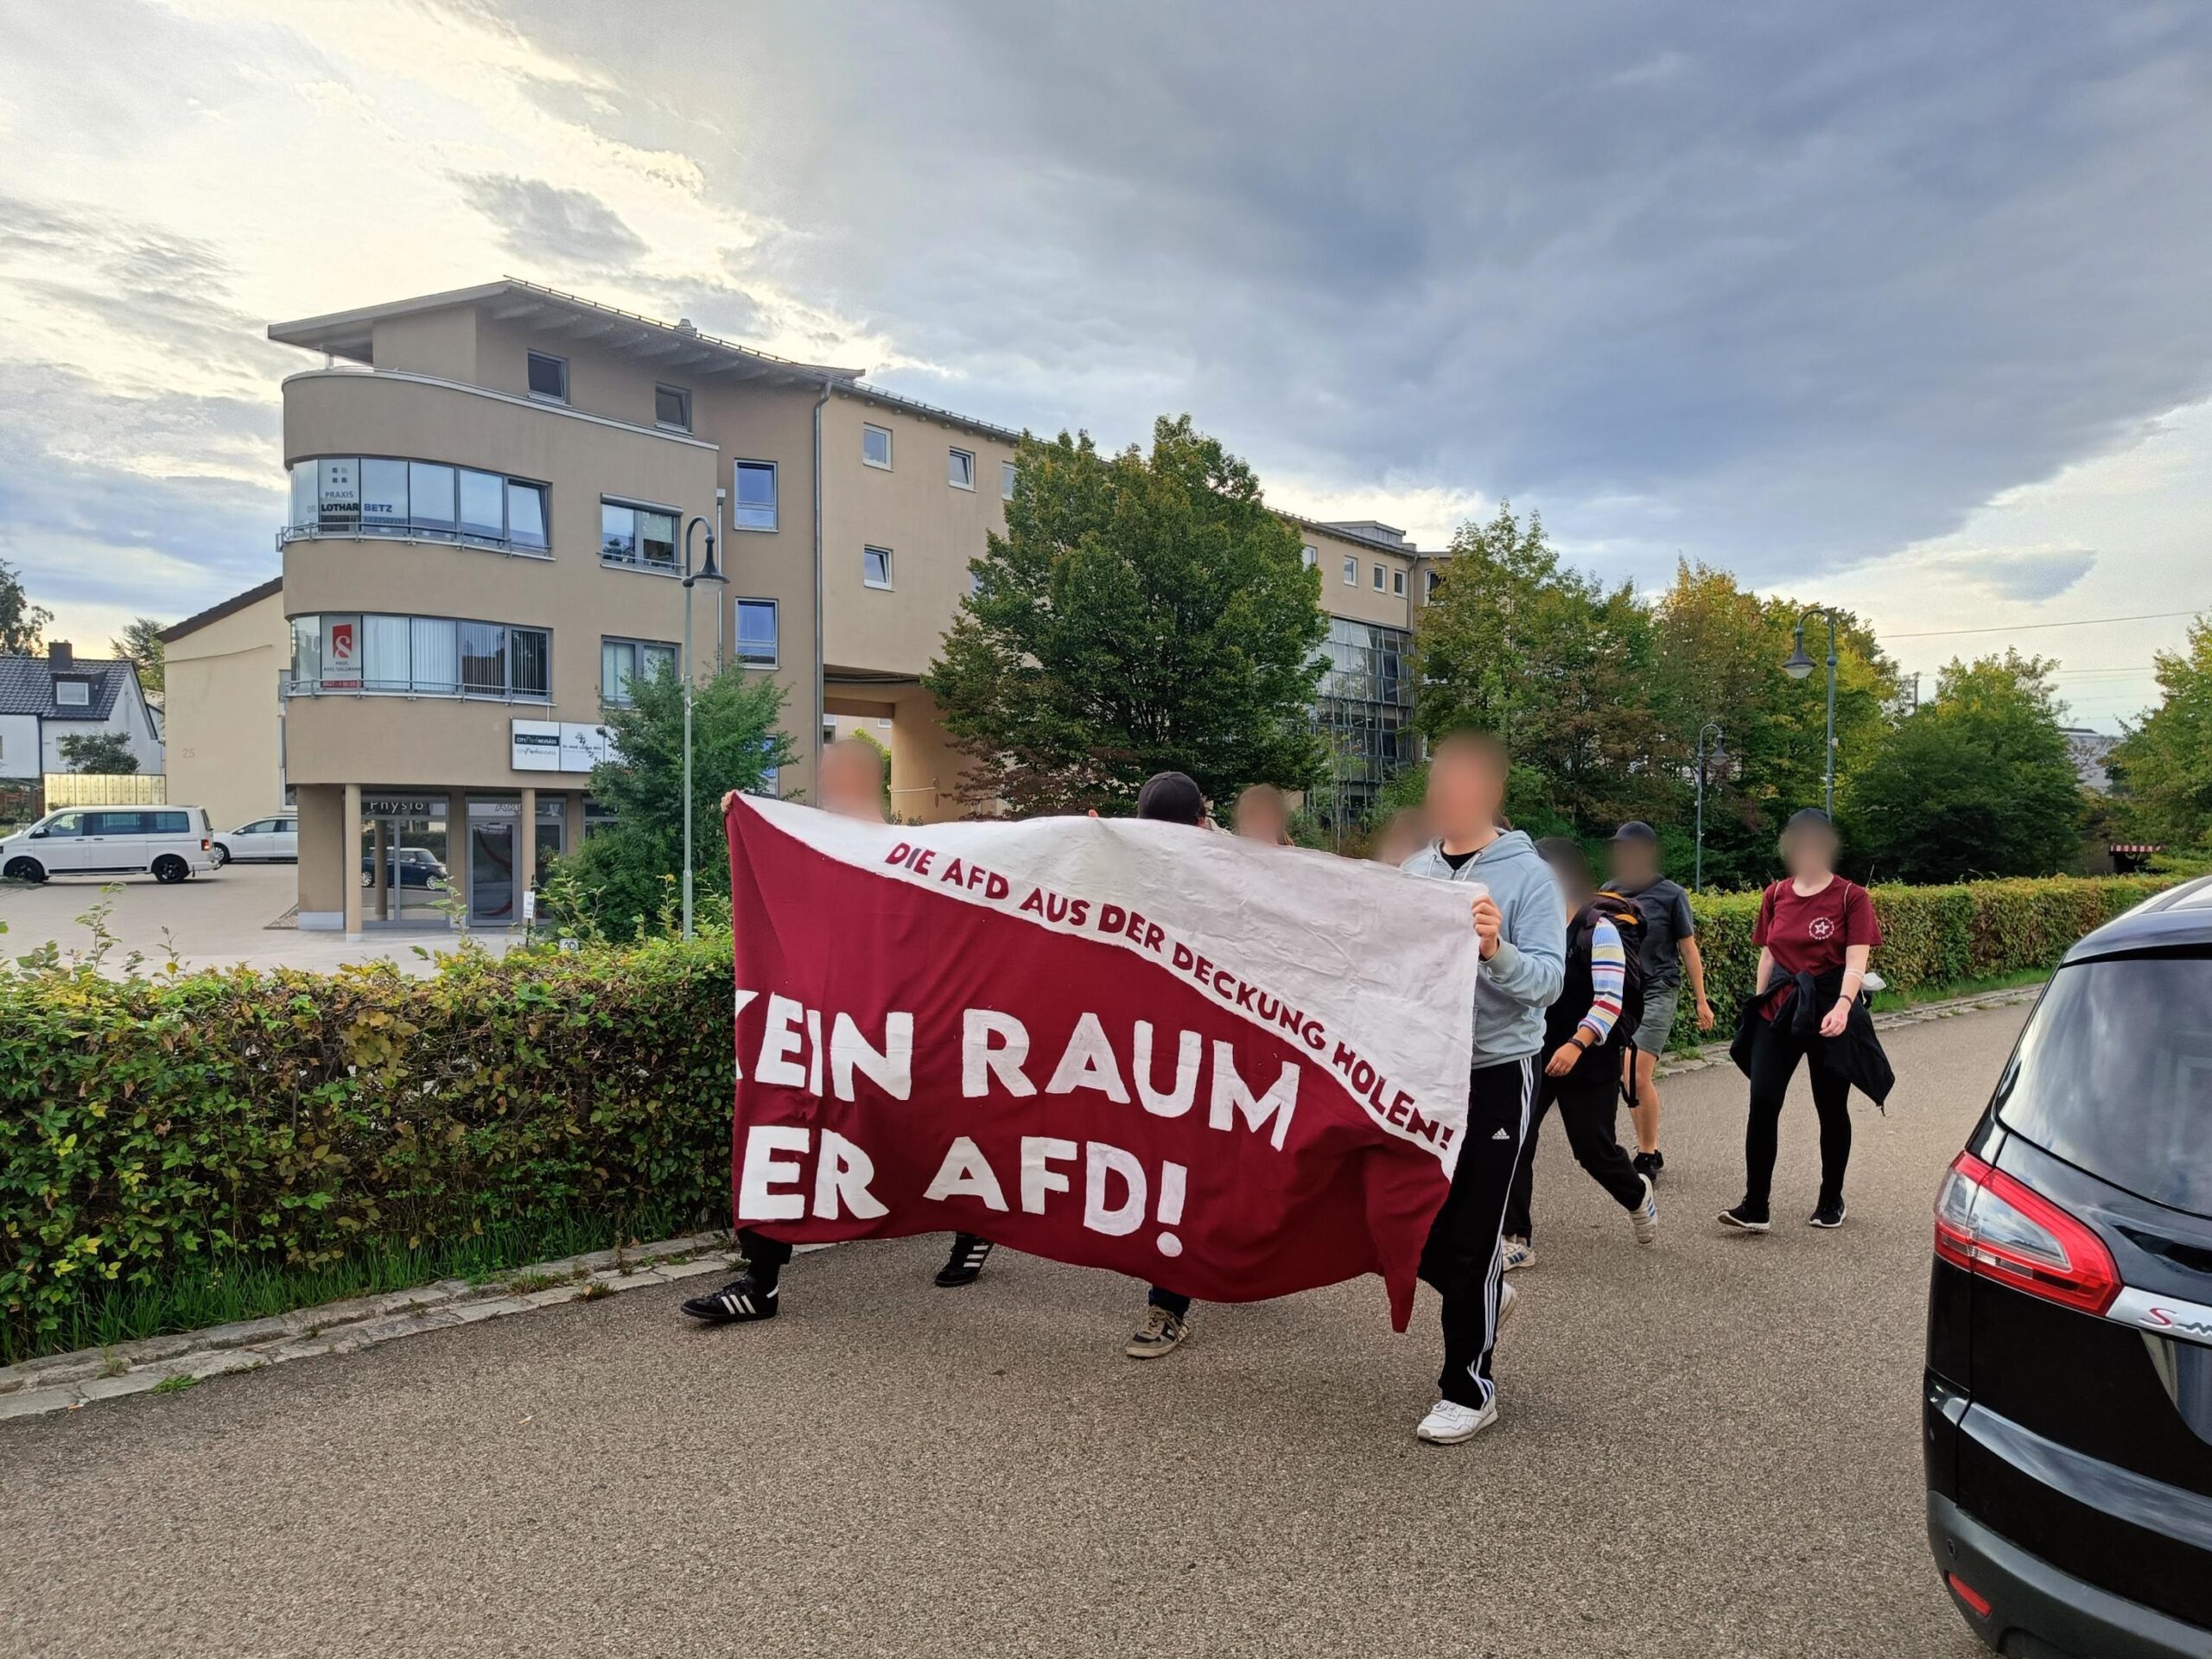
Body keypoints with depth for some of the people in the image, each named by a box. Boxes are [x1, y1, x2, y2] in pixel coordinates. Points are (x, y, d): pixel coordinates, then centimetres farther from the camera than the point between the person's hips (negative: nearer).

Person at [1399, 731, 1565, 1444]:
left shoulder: (1527, 875, -9)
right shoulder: (1412, 870, 5)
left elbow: (1549, 979, -18)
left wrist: (1498, 952, -36)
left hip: (1496, 1073, -5)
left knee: (1472, 1236, 0)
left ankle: (1468, 1388, 18)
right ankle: (1483, 1298, 40)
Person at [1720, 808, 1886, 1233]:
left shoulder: (1851, 897, -6)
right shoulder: (1775, 895, 7)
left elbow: (1856, 962, -15)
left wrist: (1842, 1006, -30)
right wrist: (1759, 1004, 12)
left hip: (1829, 1011, -3)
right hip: (1779, 1008, 3)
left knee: (1831, 1108, 9)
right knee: (1762, 1103, -7)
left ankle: (1831, 1200, 28)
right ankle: (1754, 1207, -4)